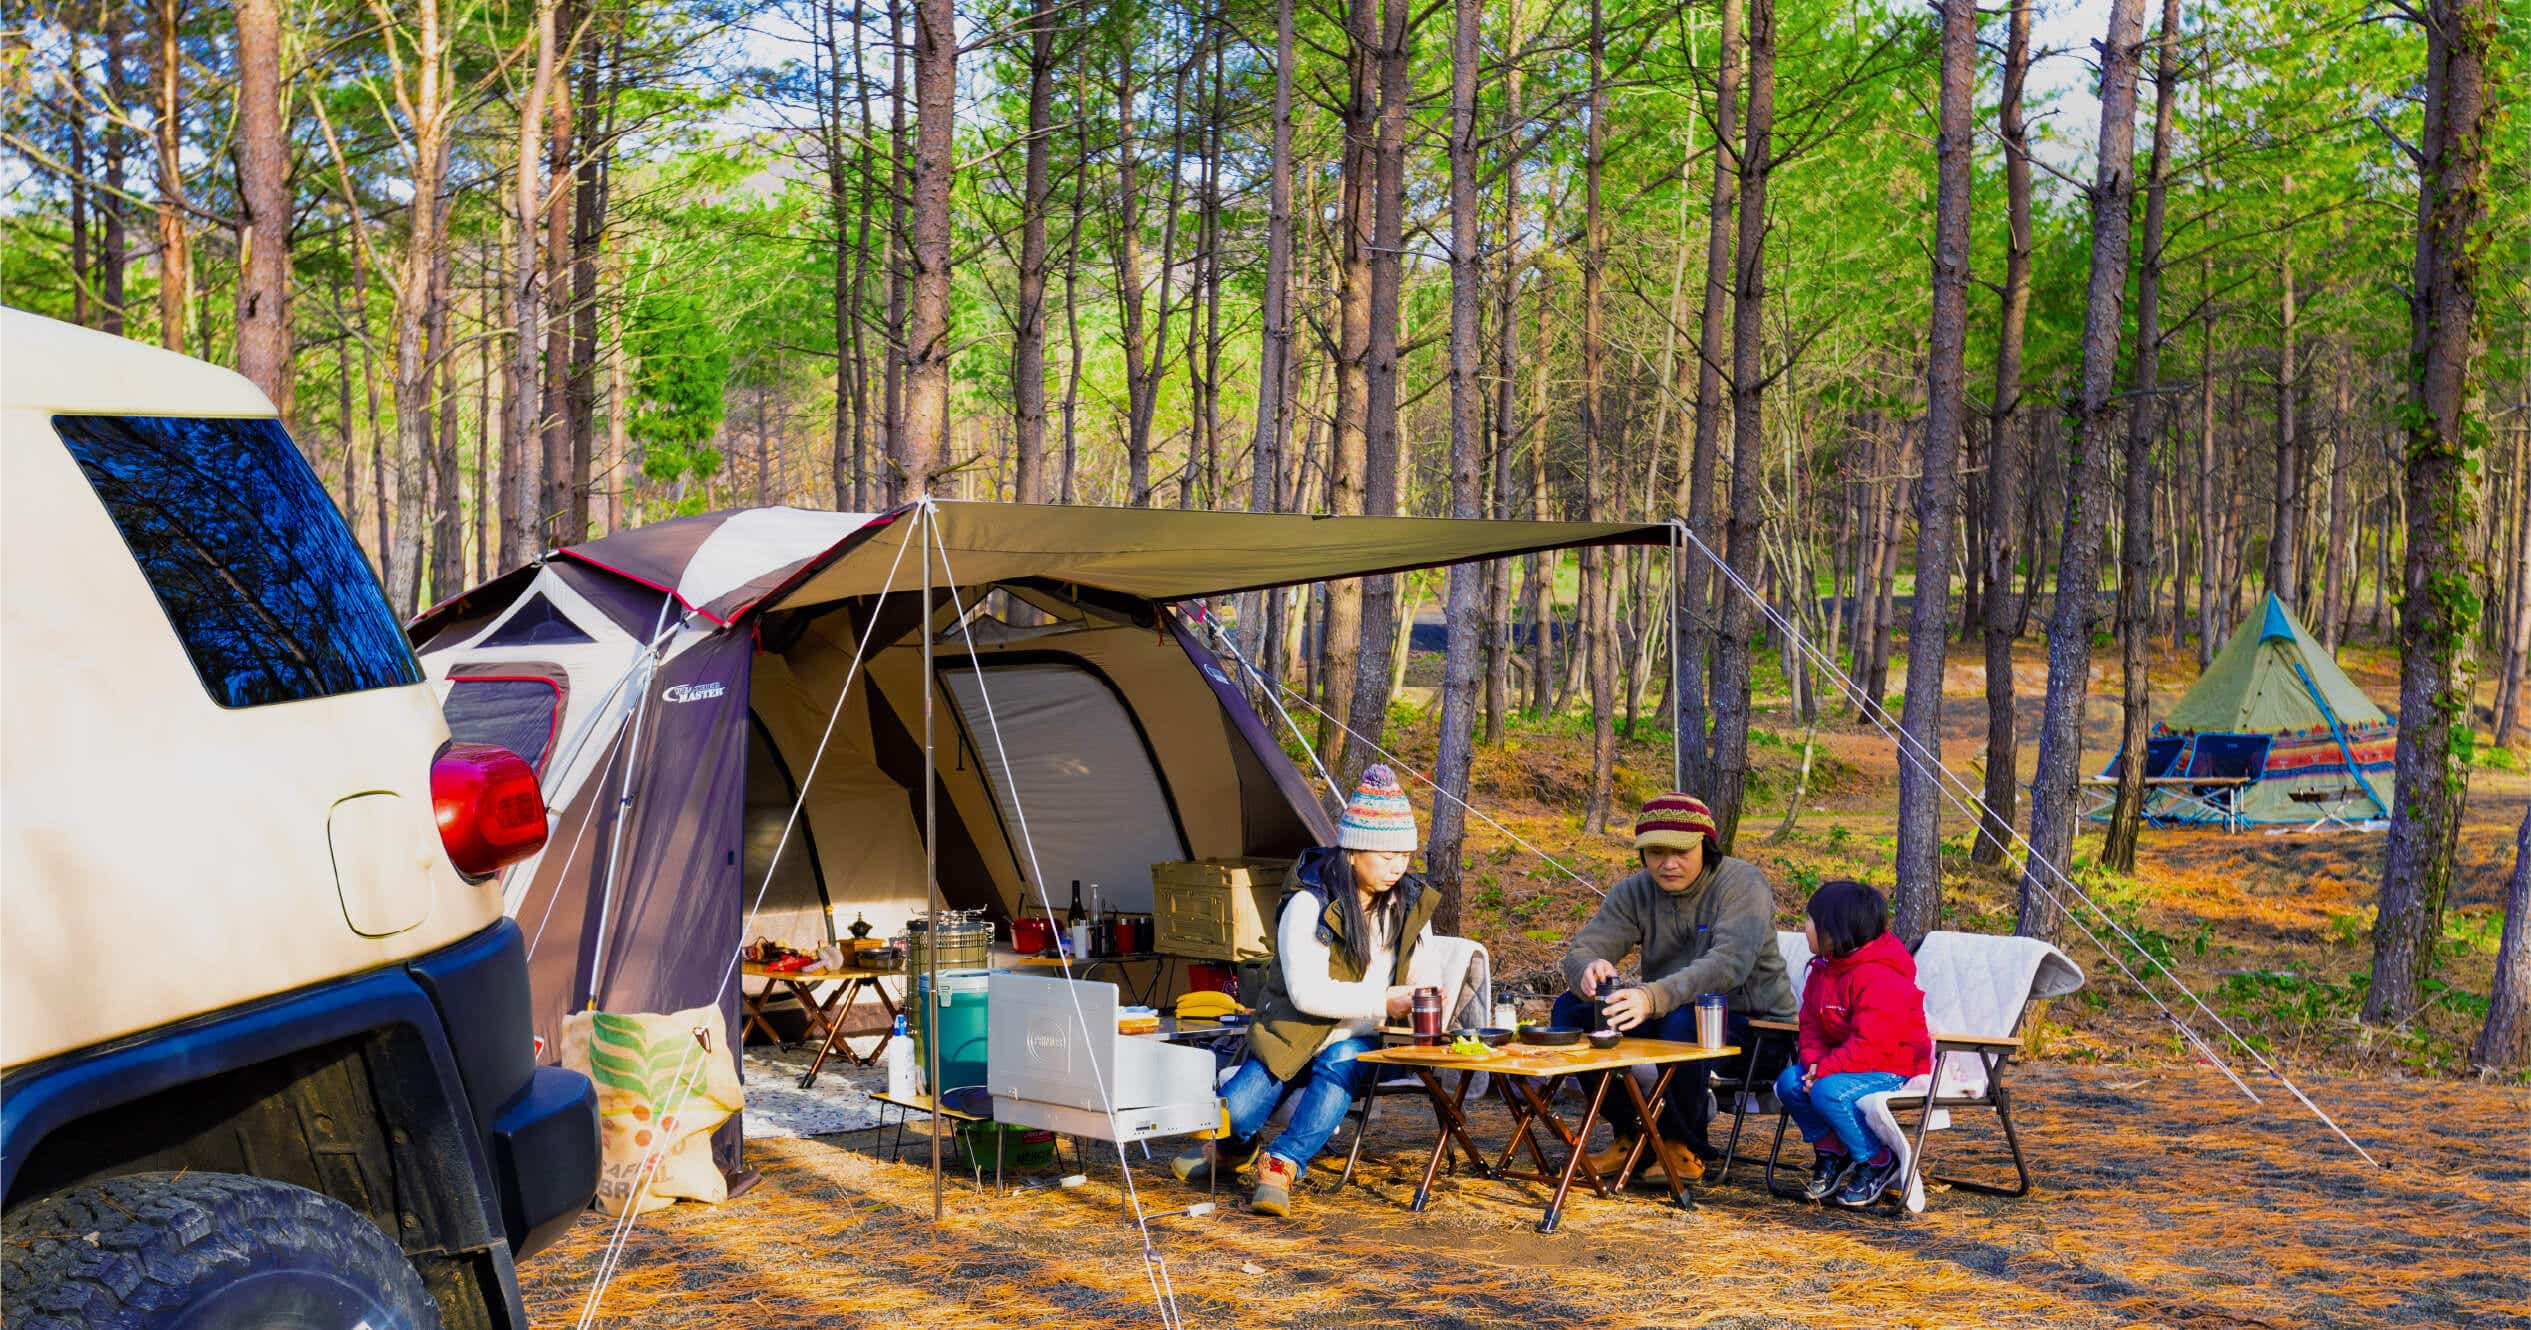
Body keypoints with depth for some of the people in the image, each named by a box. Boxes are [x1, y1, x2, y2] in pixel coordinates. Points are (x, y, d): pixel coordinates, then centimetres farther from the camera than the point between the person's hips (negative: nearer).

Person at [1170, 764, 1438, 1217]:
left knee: (1340, 1065, -35)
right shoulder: (1308, 906, -16)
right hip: (1294, 1035, -3)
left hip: (1357, 1041, 3)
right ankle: (1234, 1147, 21)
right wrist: (1382, 1001, -26)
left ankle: (1282, 1164, -32)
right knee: (1231, 1115, -18)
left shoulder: (1409, 904, 2)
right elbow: (1308, 993, -23)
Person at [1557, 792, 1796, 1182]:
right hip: (1666, 1018, 6)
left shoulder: (1742, 883, -17)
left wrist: (1653, 997, -50)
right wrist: (1587, 971, -36)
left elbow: (1729, 964, -33)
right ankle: (1631, 1136, 0)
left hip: (1755, 1026, -6)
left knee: (1683, 1019, -37)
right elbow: (1581, 949, -8)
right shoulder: (1635, 892, 1)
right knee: (1572, 1008, -11)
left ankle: (1685, 1148, -14)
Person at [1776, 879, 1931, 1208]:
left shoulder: (1880, 978, -24)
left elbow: (1870, 1044, -29)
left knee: (1828, 1092, -32)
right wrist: (1814, 1062, -12)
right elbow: (1811, 1027, 9)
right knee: (1790, 1081, -11)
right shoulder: (1824, 969, 8)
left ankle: (1878, 1163, -10)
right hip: (1840, 1062, 9)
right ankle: (1831, 1153, 7)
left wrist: (1824, 1070, -27)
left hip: (1894, 1068, -9)